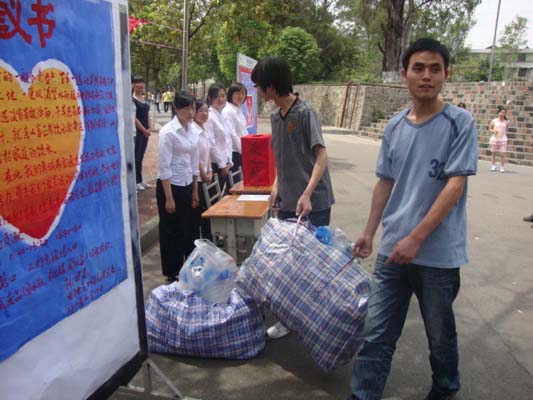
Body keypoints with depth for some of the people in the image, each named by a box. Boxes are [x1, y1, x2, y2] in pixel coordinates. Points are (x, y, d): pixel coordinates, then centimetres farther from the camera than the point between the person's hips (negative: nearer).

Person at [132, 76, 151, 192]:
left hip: (145, 132, 8)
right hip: (136, 131, -8)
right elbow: (134, 118, -16)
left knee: (141, 156, 14)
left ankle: (140, 180, 23)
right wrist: (144, 130, -12)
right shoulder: (132, 99, -12)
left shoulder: (144, 98, 12)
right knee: (136, 157, 0)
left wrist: (149, 129, 5)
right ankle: (135, 182, 8)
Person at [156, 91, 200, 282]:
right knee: (172, 232, 5)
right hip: (170, 186, -7)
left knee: (189, 229, 15)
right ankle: (172, 274, 21)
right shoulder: (168, 132, -16)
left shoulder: (192, 130, 6)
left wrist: (195, 190, 13)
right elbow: (164, 167, -18)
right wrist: (168, 197, -18)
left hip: (187, 186, 7)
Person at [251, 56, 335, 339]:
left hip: (313, 202, -7)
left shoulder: (305, 113, -13)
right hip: (287, 201, 7)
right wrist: (276, 185, 7)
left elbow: (321, 157, -20)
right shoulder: (275, 116, 11)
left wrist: (307, 194, -29)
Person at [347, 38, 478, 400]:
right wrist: (370, 231, 10)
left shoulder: (460, 123, -9)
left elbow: (455, 186, -15)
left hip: (439, 254, -3)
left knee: (440, 335, 17)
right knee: (375, 335, 7)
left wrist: (415, 238, -19)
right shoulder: (395, 127, 5)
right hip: (393, 250, 4)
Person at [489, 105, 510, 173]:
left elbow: (506, 129, 16)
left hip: (503, 139, -1)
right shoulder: (494, 121, -1)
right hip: (494, 139, 1)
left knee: (502, 154, -5)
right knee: (493, 153, 9)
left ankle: (502, 167, 4)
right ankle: (493, 166, 22)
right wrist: (493, 130, -10)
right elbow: (490, 128, 7)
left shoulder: (506, 122, 0)